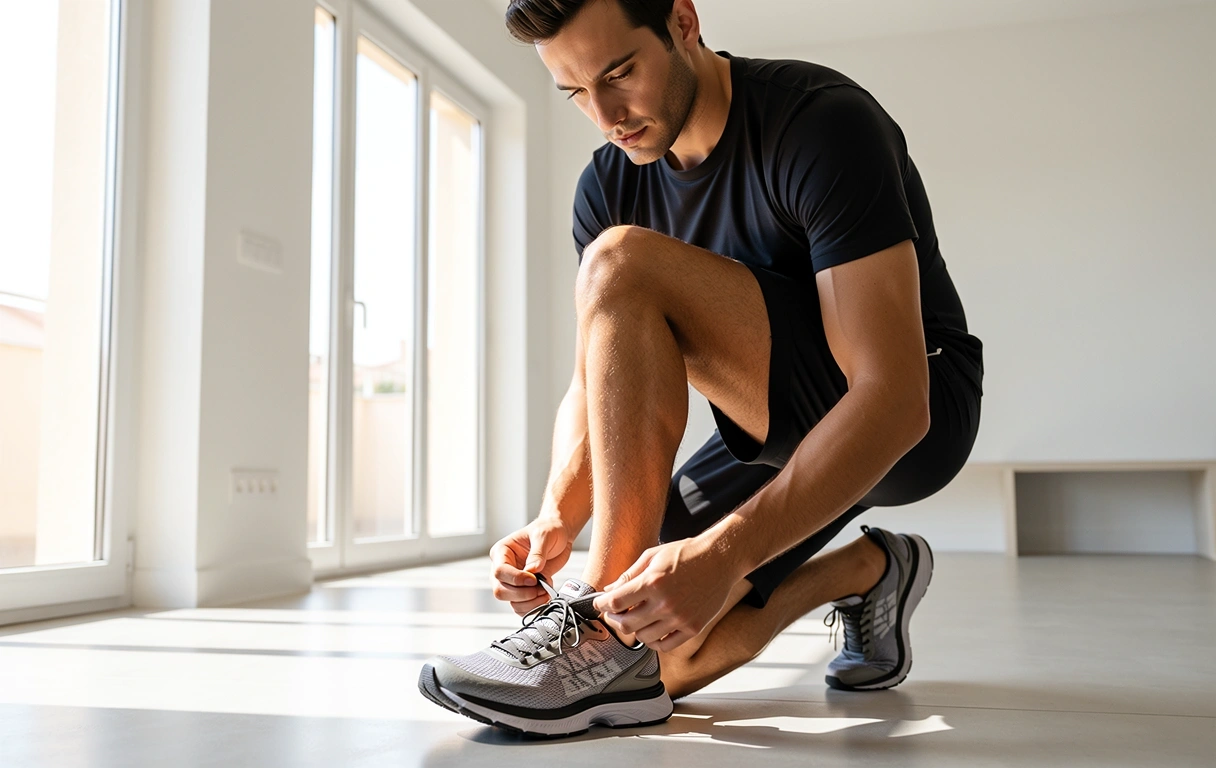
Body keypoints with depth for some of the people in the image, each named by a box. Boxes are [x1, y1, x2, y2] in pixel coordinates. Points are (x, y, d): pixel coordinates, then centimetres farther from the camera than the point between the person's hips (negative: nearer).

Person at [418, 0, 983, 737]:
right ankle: (865, 572, 16)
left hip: (912, 421, -7)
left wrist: (724, 553, -40)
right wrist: (557, 516, -24)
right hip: (778, 435, 7)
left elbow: (894, 399, -31)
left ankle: (606, 629, -24)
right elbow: (598, 388, -3)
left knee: (621, 266, -26)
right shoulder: (610, 185, -1)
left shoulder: (824, 123, -22)